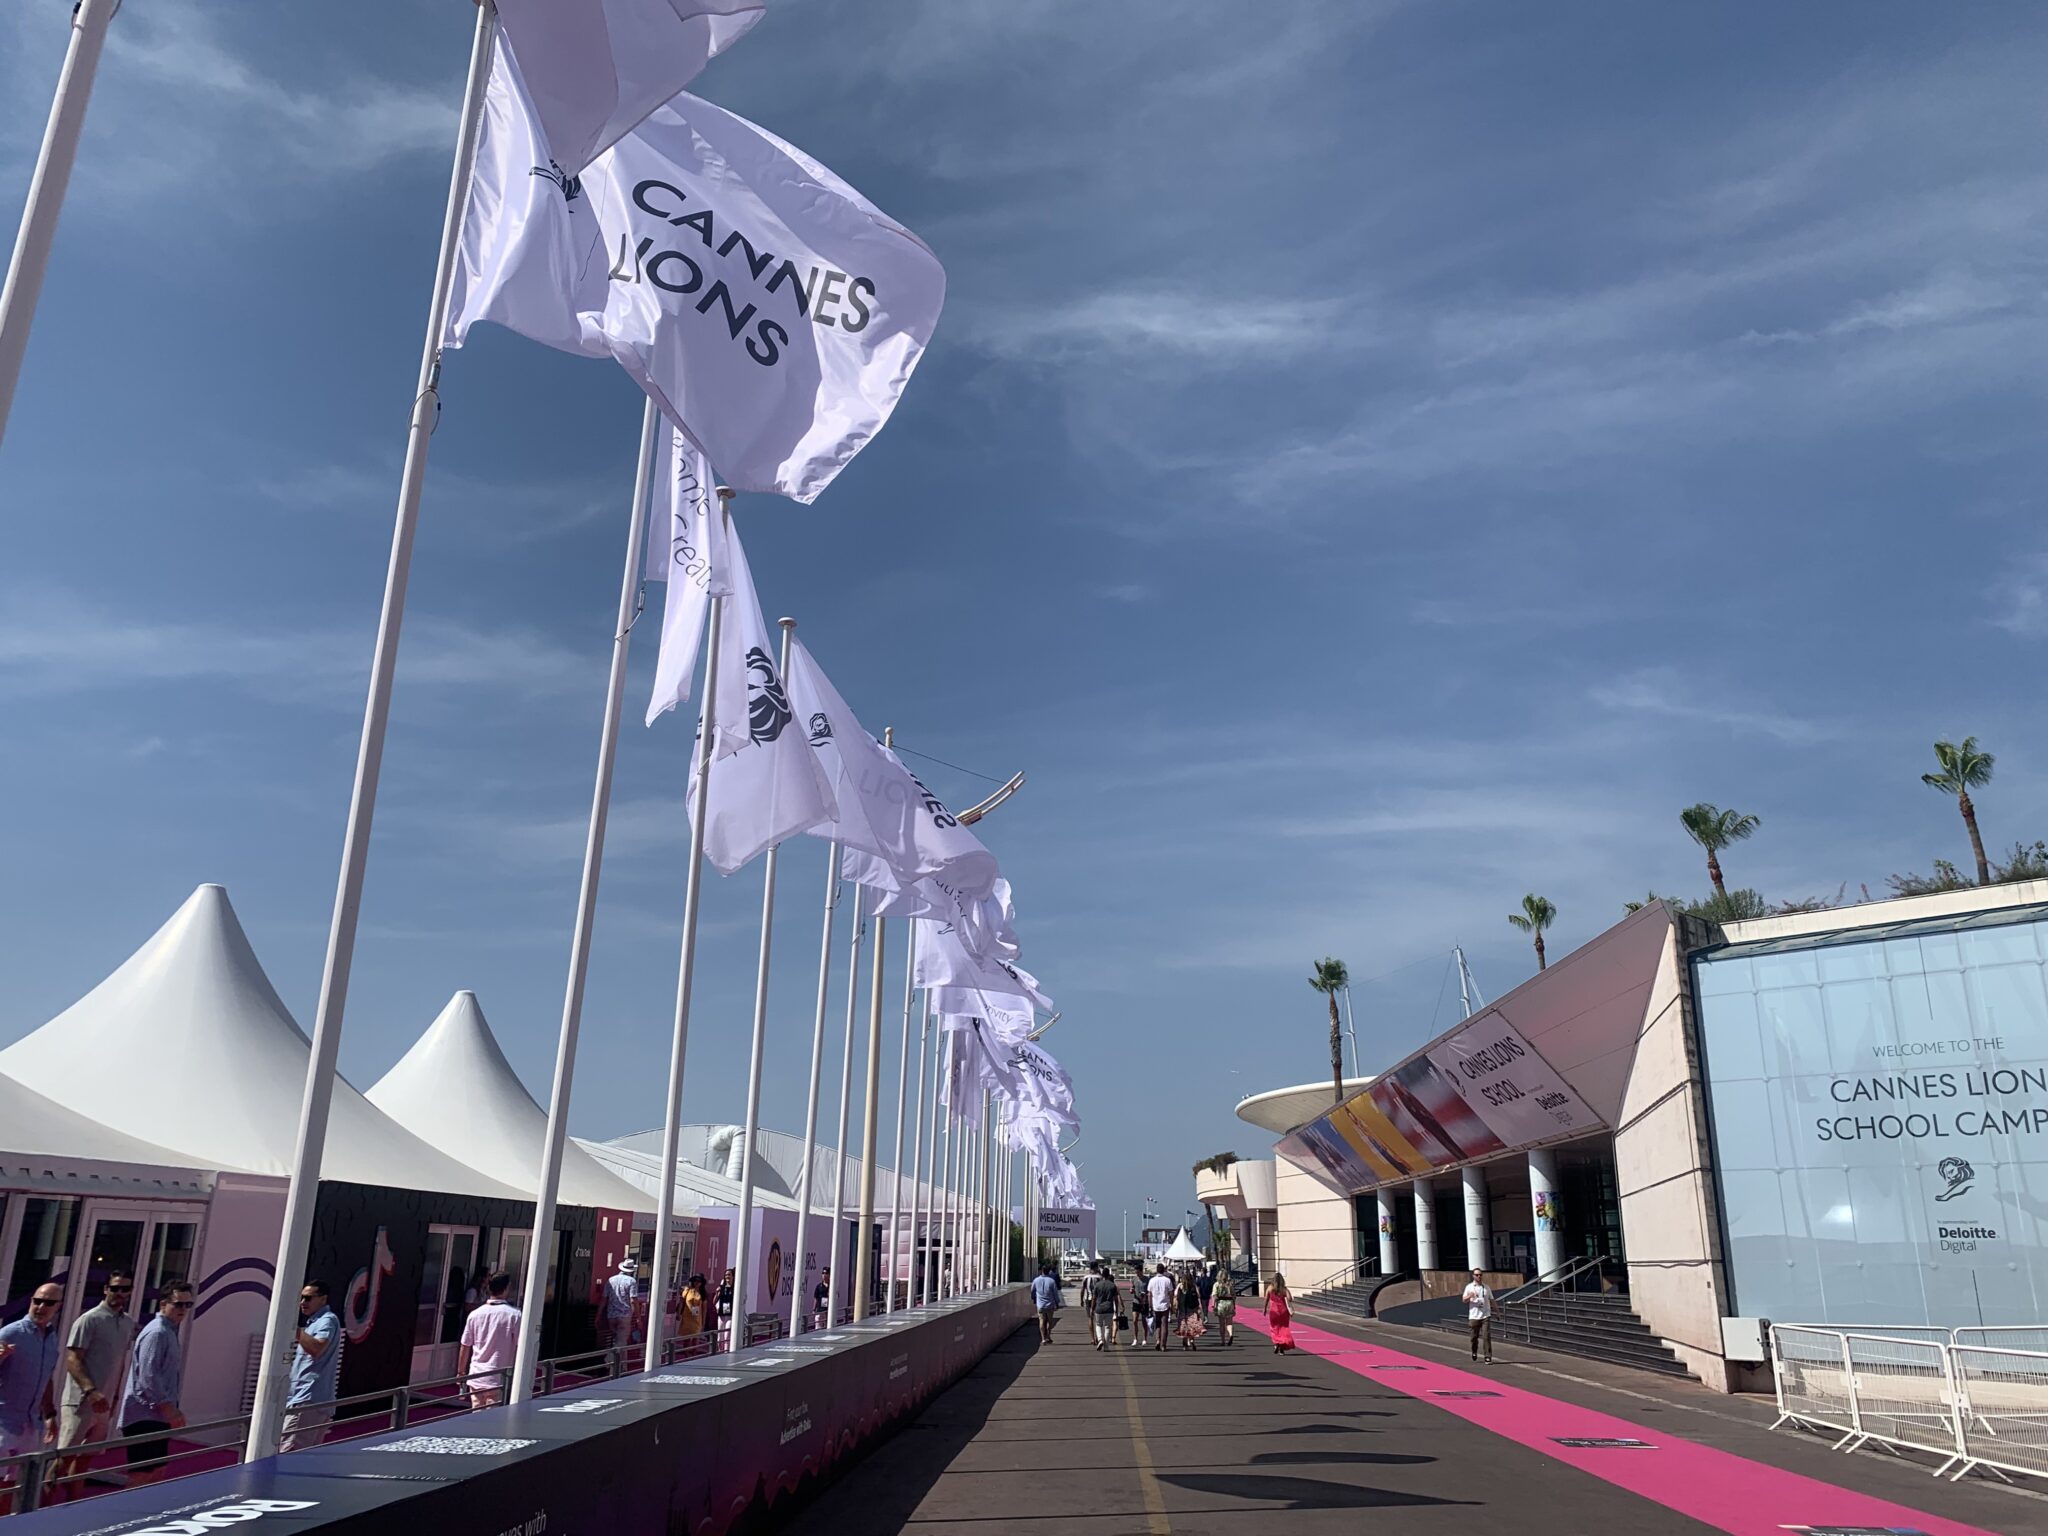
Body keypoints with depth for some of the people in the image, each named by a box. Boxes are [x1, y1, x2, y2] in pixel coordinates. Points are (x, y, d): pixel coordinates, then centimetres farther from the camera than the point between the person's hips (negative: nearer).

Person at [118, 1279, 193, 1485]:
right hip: (144, 1416, -10)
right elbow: (148, 1377, -23)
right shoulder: (156, 1333, -16)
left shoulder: (170, 1332, 15)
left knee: (157, 1472, 14)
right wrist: (169, 1409, -22)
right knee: (141, 1475, -7)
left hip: (158, 1416, 10)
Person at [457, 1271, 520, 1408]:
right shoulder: (514, 1315, -10)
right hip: (500, 1380, -4)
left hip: (476, 1379, 4)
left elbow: (465, 1347, 8)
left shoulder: (474, 1314, 2)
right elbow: (520, 1348, -9)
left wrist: (460, 1372, 21)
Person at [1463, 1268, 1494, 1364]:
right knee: (1474, 1336, 7)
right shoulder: (1469, 1287, 3)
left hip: (1485, 1316, 1)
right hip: (1474, 1316, -1)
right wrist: (1469, 1296, -23)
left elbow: (1492, 1300, 15)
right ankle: (1474, 1351, 34)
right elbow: (1464, 1300, -2)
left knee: (1487, 1336, -10)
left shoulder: (1486, 1287, 9)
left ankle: (1488, 1357, -8)